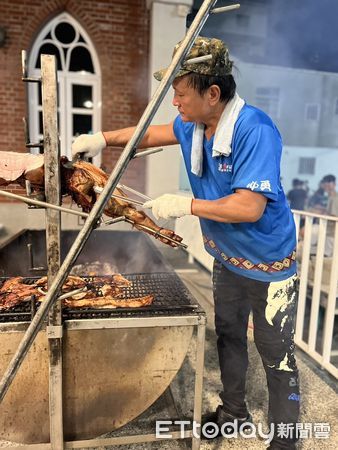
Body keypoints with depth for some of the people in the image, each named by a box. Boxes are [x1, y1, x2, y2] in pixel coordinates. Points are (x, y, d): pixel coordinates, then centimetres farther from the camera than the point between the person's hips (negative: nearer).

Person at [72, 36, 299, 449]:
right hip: (227, 258, 8)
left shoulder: (255, 131, -28)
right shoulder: (193, 125, -4)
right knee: (228, 336, 23)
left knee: (276, 356, 9)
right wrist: (104, 138, -1)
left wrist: (185, 205, -28)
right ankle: (234, 411, 48)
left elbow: (249, 208, -33)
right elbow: (152, 133, 12)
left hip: (268, 264, -7)